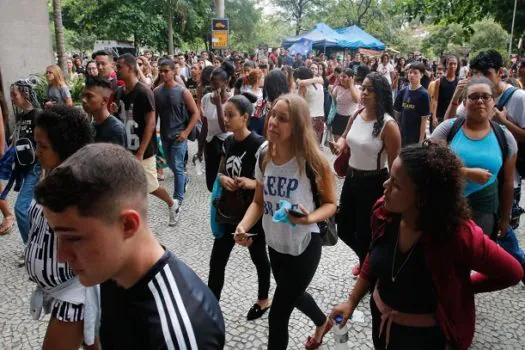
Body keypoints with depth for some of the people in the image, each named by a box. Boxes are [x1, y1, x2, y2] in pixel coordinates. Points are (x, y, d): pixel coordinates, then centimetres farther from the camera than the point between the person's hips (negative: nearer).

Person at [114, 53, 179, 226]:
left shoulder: (143, 92, -17)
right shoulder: (119, 92, 5)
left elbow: (150, 124, -19)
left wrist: (140, 153, -21)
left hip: (142, 151, -6)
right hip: (125, 149, 7)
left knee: (151, 187, 6)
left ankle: (172, 205, 33)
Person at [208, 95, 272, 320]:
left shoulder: (258, 145, -19)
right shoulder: (227, 142, 2)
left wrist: (253, 183, -33)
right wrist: (222, 179, -9)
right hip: (229, 212, 6)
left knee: (258, 258, 16)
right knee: (217, 261, 8)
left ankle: (263, 300, 39)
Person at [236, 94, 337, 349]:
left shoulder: (312, 162, -22)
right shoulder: (265, 159, -6)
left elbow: (330, 204, -11)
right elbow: (258, 202, 3)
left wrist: (310, 218, -31)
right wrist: (243, 226, -15)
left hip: (304, 247, -6)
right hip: (275, 245, 7)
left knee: (278, 315, 3)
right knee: (293, 295, 30)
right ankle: (323, 323, 63)